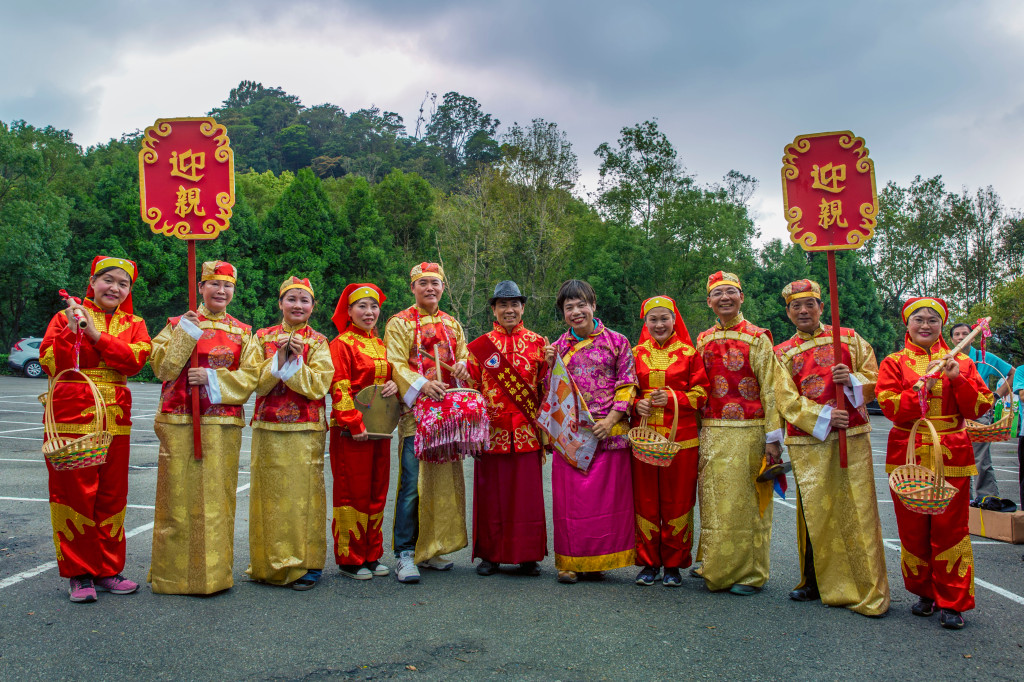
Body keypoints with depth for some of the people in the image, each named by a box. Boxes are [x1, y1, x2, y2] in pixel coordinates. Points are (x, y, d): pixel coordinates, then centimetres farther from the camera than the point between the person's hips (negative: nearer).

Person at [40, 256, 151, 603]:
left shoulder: (133, 324, 12)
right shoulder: (66, 317, 5)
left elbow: (136, 359, -8)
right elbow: (50, 363, -5)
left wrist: (96, 334, -14)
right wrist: (71, 330, -15)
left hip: (115, 420, 3)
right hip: (71, 417, -3)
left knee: (112, 495, 7)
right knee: (75, 493, -1)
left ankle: (107, 570, 18)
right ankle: (78, 574, 11)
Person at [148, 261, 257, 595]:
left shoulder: (243, 332, 11)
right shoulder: (179, 324, 8)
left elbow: (249, 377, 2)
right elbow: (162, 367, -3)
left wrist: (213, 378, -11)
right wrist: (185, 334, -11)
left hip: (223, 423, 1)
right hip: (179, 420, -1)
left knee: (217, 495, 4)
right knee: (179, 493, 0)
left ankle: (213, 572, 14)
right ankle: (174, 571, 12)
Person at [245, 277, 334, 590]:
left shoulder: (318, 342, 4)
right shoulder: (263, 338, 9)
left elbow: (318, 386, -6)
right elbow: (255, 382, -1)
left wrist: (294, 361, -16)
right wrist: (279, 359, -13)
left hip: (306, 430, -2)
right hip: (269, 428, 2)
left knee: (303, 492, -1)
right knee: (270, 493, 5)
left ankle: (306, 564, 8)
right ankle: (270, 564, 18)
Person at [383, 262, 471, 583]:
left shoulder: (452, 324, 18)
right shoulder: (400, 323, 2)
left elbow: (464, 357, 21)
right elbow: (396, 365, -8)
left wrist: (463, 366, -4)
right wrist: (422, 385, -24)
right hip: (416, 412, -5)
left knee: (445, 481, 9)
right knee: (413, 483, -9)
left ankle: (430, 549, 20)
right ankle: (405, 555, -2)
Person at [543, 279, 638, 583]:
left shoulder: (616, 342, 3)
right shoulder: (559, 346, 11)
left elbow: (627, 387, 0)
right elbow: (551, 394, 13)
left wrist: (610, 421, -12)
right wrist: (550, 365, -5)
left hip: (609, 432, -2)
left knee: (605, 498, 0)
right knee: (570, 498, 1)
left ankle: (596, 562, 13)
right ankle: (570, 562, 11)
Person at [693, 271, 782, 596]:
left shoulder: (757, 338, -2)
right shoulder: (703, 340, 12)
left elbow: (770, 390, -6)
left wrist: (772, 437, -11)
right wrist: (699, 432, 12)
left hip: (748, 431, -4)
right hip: (712, 432, 5)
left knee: (745, 502, 0)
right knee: (714, 502, 9)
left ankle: (749, 573, 12)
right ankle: (716, 569, 23)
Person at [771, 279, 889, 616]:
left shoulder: (850, 339, 10)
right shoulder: (783, 353, 9)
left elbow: (874, 381, 8)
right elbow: (787, 401, -1)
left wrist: (852, 381, -13)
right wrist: (824, 417, -14)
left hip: (851, 437, 0)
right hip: (807, 442, 1)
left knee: (856, 512, -2)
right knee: (814, 512, 4)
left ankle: (868, 590, 7)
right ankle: (815, 583, 19)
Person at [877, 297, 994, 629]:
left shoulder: (960, 362, 9)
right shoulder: (894, 363, 5)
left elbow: (980, 408, 2)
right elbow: (891, 407, -8)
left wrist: (957, 379, -12)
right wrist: (924, 384, -18)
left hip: (951, 456, 0)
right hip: (908, 455, 0)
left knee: (950, 529, 0)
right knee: (913, 530, 6)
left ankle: (952, 602, 11)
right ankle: (924, 593, 23)